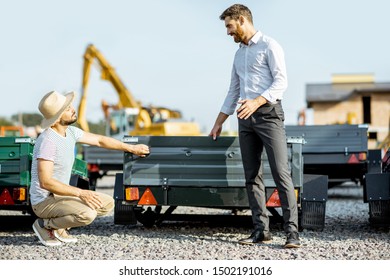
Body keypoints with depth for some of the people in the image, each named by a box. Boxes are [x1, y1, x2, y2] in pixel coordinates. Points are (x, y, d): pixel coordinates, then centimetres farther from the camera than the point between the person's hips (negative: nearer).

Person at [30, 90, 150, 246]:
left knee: (107, 204, 8)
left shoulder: (70, 132, 2)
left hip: (60, 195, 9)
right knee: (87, 214, -31)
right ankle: (45, 225, -5)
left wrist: (131, 148, 18)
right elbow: (45, 182, -30)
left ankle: (59, 228, 8)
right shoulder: (48, 141, -25)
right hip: (44, 201, -9)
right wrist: (80, 193, -31)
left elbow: (99, 140, 17)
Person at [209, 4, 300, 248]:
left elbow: (281, 82, -12)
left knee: (281, 173, -11)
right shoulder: (239, 53, 22)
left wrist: (257, 101, -25)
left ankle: (292, 232, -13)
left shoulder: (269, 46, -1)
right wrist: (218, 123, 26)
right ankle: (261, 230, 5)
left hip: (268, 113, -8)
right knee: (252, 176, 3)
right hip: (245, 119, 8)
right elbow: (233, 92, 27)